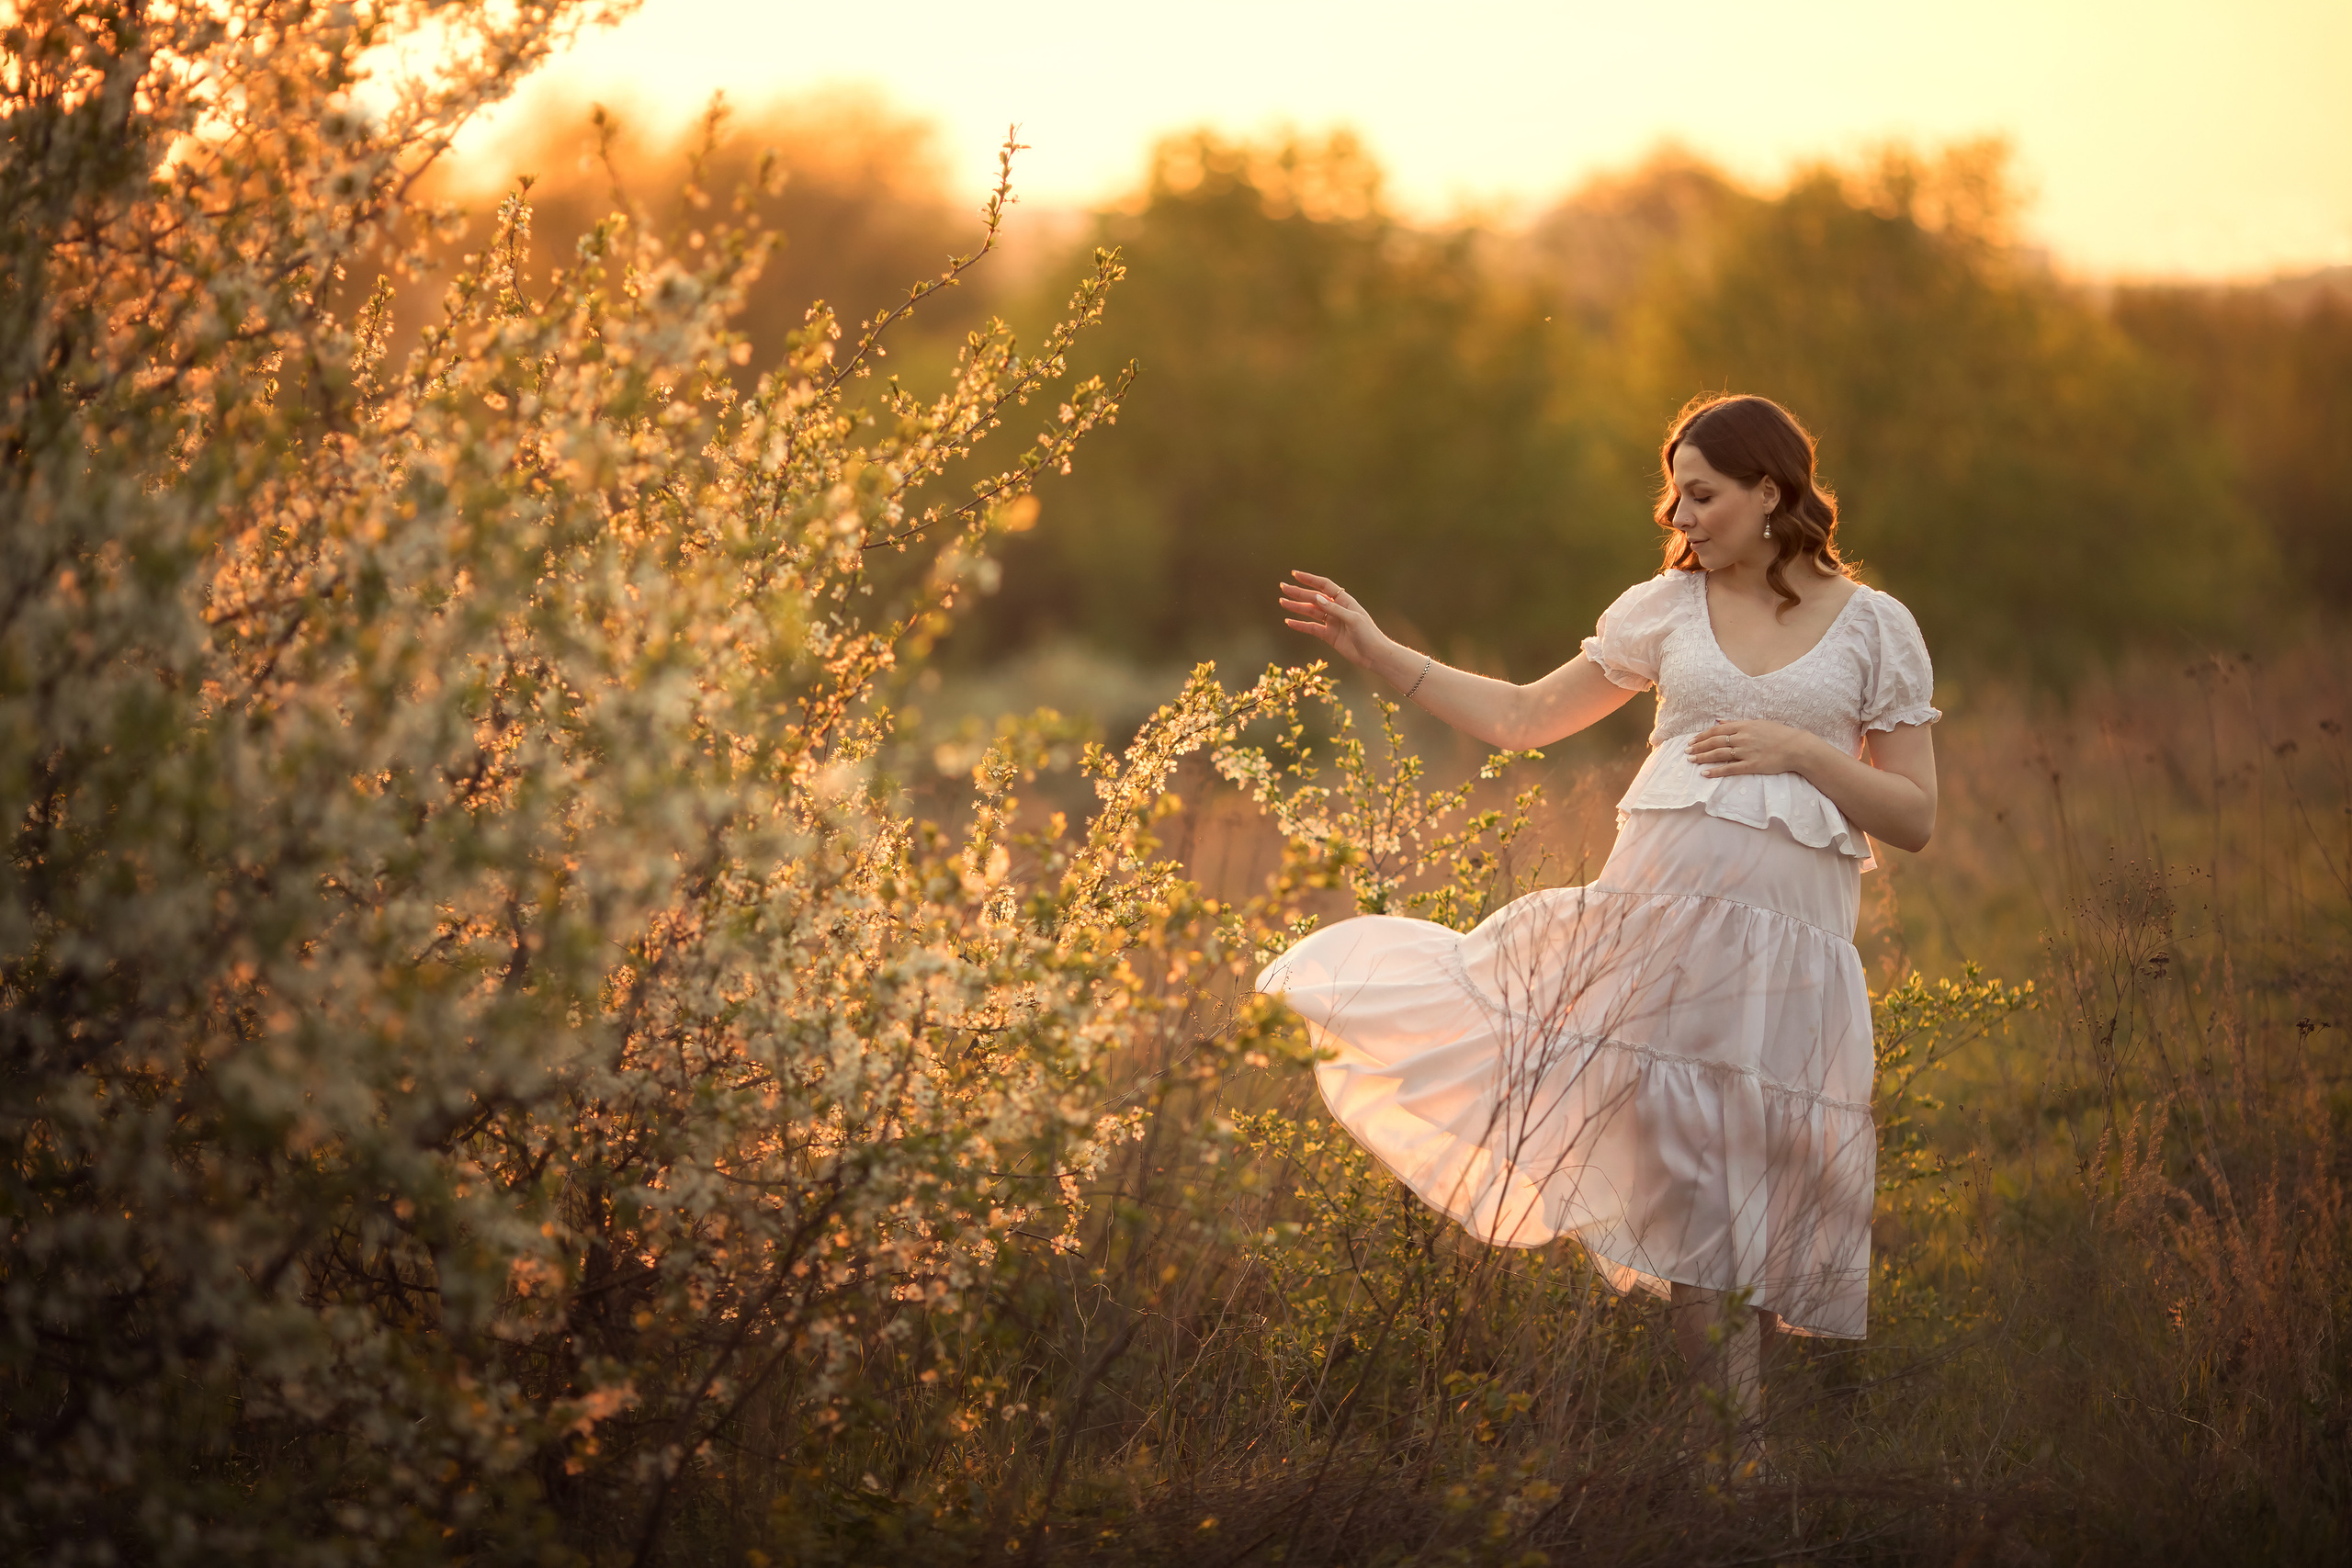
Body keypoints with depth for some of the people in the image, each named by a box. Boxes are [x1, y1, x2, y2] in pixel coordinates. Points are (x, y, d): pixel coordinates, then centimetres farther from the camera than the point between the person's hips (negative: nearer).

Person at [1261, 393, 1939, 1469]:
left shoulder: (1875, 628, 5)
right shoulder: (1666, 608, 10)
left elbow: (1915, 819, 4)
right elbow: (1524, 716, 16)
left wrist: (1802, 751, -9)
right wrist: (1376, 653, 11)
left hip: (1787, 945, -2)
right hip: (1656, 918, 2)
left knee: (1760, 1187, 0)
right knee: (1675, 1175, -1)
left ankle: (1734, 1431, 13)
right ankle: (1712, 1423, 9)